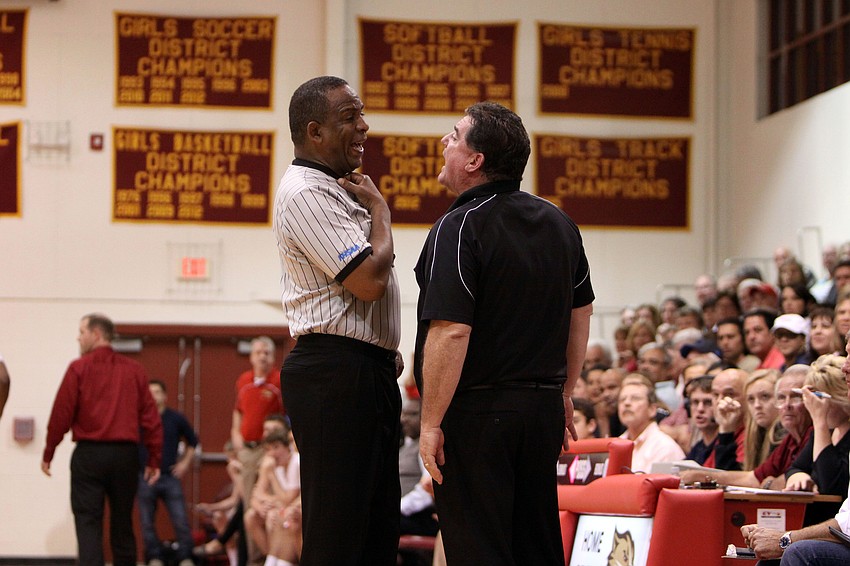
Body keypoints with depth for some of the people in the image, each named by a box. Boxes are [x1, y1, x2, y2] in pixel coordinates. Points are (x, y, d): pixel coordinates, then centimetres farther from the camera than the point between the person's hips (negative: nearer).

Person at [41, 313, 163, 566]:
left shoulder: (79, 368, -4)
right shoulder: (134, 370, 7)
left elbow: (61, 414, -6)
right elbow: (151, 417, 4)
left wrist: (48, 453, 4)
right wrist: (154, 459, 10)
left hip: (89, 453, -3)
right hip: (125, 454, 3)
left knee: (88, 524, -4)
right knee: (122, 525, 14)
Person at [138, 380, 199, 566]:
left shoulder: (176, 419, 3)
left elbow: (192, 441, 18)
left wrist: (185, 462, 9)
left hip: (170, 476, 0)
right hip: (145, 478, 0)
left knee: (181, 520, -5)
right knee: (147, 522, 5)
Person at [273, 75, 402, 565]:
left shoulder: (338, 189, 19)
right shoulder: (306, 192, -14)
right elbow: (369, 280, -21)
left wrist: (386, 350, 14)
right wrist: (379, 209, -5)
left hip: (370, 371, 11)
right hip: (337, 373, -11)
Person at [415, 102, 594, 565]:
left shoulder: (459, 227, -15)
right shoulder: (559, 223, 9)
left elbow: (450, 332, -22)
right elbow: (581, 313, 18)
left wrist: (431, 423, -18)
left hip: (476, 412, -7)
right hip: (544, 408, 7)